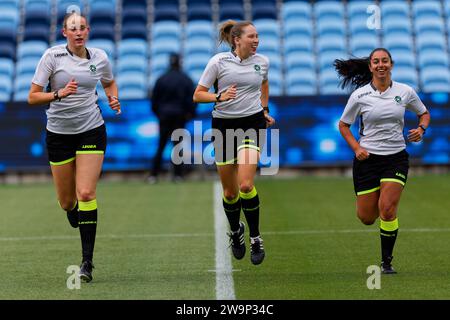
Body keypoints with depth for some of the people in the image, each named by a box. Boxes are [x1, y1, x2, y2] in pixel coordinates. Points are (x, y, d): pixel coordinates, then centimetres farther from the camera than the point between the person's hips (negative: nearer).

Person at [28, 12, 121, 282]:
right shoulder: (53, 56, -8)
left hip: (91, 131, 0)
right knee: (67, 201, 6)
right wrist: (59, 94, -25)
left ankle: (87, 260, -12)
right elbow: (33, 97, -9)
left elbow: (110, 83, 22)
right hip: (59, 133, 0)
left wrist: (113, 98, 1)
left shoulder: (99, 58, 0)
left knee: (86, 193, -15)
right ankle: (75, 215, 46)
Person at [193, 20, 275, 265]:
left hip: (253, 123, 0)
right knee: (230, 191, 7)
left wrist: (265, 110, 19)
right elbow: (198, 95, -6)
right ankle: (235, 231, 37)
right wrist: (220, 97, -22)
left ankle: (255, 238, -3)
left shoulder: (262, 62, 2)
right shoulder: (218, 62, -8)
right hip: (224, 125, 0)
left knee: (245, 185, -19)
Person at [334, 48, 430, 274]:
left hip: (396, 157, 0)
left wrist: (421, 129, -5)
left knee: (387, 210, -16)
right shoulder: (360, 95, -5)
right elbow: (343, 124, 7)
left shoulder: (405, 92, -1)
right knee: (366, 217, 2)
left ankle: (386, 262, 0)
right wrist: (356, 148, -7)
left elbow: (424, 113, 16)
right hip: (367, 158, 0)